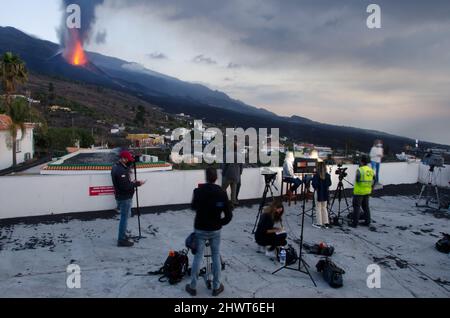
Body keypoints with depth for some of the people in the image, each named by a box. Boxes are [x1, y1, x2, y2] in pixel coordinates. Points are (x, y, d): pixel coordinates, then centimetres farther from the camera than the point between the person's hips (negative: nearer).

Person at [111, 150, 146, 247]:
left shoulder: (117, 167, 8)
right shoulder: (120, 170, -25)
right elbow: (125, 186, -28)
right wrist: (137, 184, -19)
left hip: (122, 196, 11)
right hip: (125, 198, -11)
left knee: (125, 216, 22)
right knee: (124, 218, -2)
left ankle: (122, 235, 35)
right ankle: (122, 240, 7)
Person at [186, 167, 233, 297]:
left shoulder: (198, 191, -12)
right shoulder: (222, 193, -10)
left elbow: (193, 207, 6)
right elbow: (229, 215, -9)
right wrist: (220, 223, 7)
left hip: (200, 229, 0)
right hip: (215, 230, 0)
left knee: (198, 257, 10)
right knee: (216, 256, 13)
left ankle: (193, 287, 19)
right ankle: (216, 287, 21)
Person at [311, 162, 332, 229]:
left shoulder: (316, 176, -16)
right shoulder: (328, 175, -2)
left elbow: (314, 184, -18)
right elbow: (329, 184, 4)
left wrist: (316, 188, 0)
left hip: (319, 193, -4)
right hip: (325, 193, 5)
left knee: (319, 208, 5)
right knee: (324, 208, 15)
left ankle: (319, 223, 9)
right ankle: (326, 223, 18)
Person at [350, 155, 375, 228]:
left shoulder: (360, 170, -16)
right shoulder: (371, 170, 5)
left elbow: (357, 180, -22)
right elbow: (373, 181, 9)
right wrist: (370, 187, 17)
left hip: (359, 192, -7)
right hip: (367, 191, 7)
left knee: (356, 207, 0)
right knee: (366, 206, 17)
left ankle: (355, 223, 2)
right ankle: (367, 222, 22)